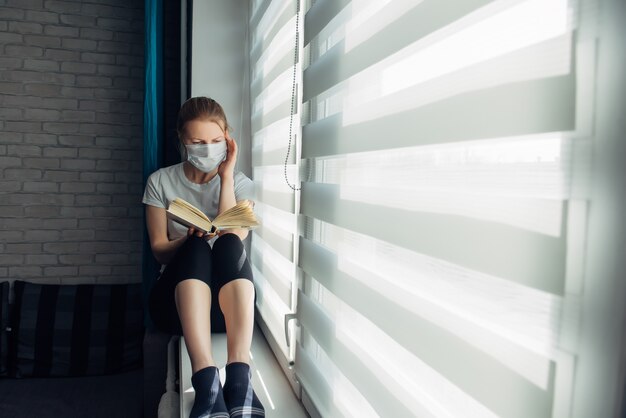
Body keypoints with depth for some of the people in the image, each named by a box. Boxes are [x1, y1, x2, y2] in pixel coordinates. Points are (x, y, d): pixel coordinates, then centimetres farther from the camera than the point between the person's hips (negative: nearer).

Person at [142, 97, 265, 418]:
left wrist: (226, 176, -8)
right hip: (177, 299, 0)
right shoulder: (161, 181, 7)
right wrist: (188, 240, -18)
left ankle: (239, 376, -44)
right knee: (196, 247, -32)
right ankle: (206, 379, -48)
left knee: (228, 244, -32)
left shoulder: (240, 184, 7)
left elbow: (234, 239, -10)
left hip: (229, 301, 0)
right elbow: (159, 251, 3)